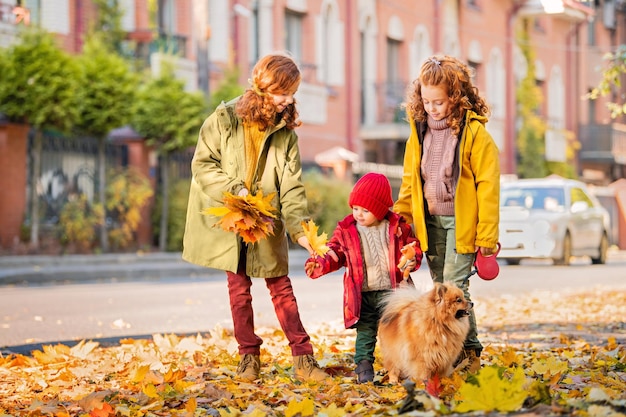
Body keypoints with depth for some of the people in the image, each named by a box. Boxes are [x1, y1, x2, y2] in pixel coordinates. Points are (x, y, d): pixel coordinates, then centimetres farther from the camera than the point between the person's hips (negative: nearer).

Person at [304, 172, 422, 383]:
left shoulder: (398, 227, -2)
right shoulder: (345, 229, -1)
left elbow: (412, 247, 9)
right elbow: (335, 255, 4)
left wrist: (412, 260, -12)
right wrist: (320, 264, -14)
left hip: (390, 289, 0)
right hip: (362, 294, 0)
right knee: (365, 332, 3)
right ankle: (363, 367, 10)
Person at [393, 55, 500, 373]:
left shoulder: (474, 132, -10)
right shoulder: (419, 132, 7)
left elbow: (488, 185, -10)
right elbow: (409, 181, 16)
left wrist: (487, 234, -12)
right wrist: (401, 219, 8)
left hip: (461, 222, -6)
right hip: (430, 222, 6)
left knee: (454, 284, -12)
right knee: (440, 288, 9)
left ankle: (469, 351, -2)